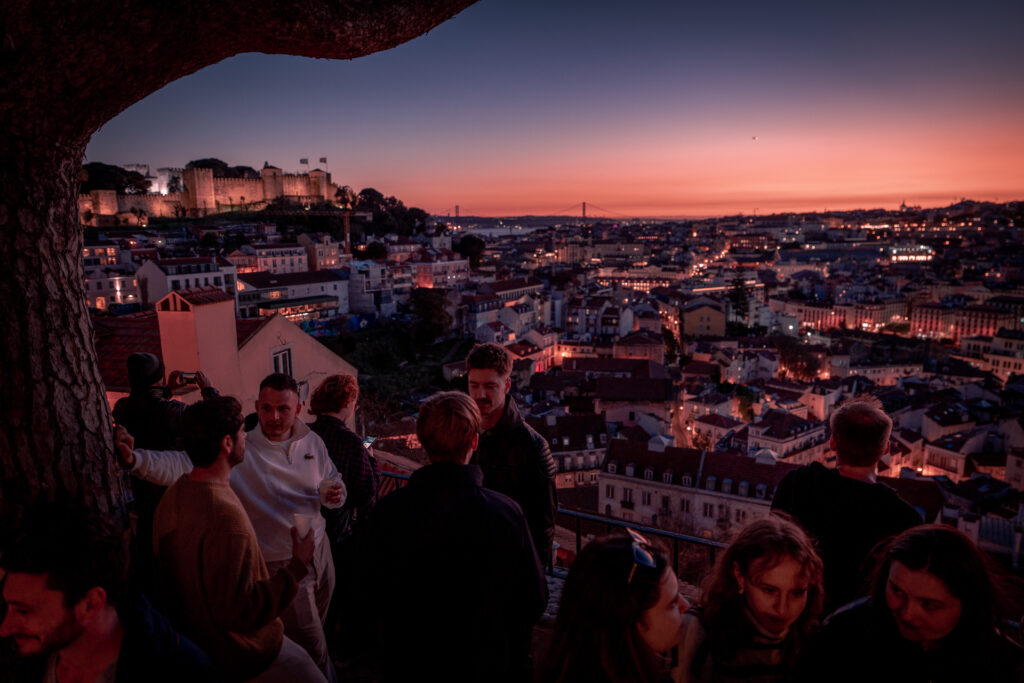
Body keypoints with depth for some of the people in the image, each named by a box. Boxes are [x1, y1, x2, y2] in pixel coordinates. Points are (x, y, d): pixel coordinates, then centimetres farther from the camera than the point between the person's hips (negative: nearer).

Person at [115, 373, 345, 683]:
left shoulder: (313, 442, -4)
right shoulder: (240, 451, -19)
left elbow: (333, 482, 6)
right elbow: (183, 465, -29)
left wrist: (335, 494, -17)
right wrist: (135, 459, -45)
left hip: (320, 552, 5)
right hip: (281, 567, -5)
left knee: (316, 632, 26)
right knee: (315, 655, 7)